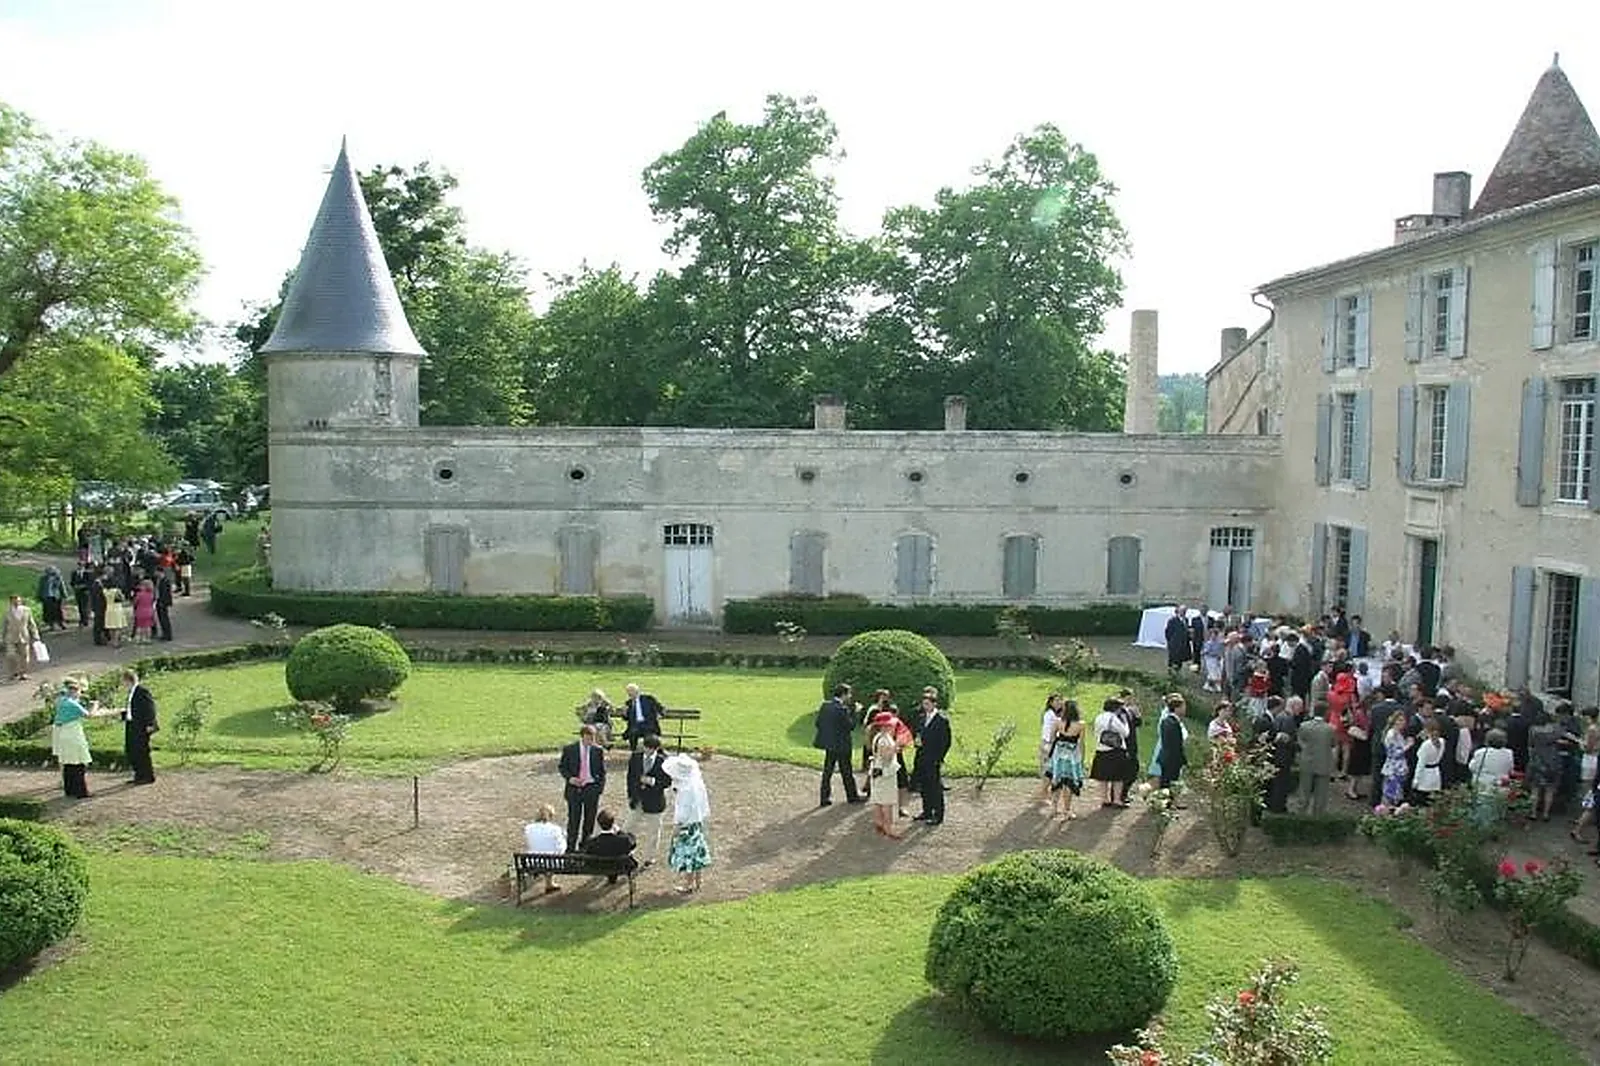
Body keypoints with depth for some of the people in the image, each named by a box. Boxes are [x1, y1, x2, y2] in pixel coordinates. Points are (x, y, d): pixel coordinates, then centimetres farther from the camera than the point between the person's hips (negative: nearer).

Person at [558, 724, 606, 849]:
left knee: (590, 819, 8)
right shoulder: (569, 749, -3)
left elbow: (602, 771, 7)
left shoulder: (598, 750, 0)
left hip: (592, 788, 1)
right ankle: (571, 847, 12)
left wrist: (600, 786, -3)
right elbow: (563, 767, 4)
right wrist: (570, 778, -13)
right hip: (574, 788, -1)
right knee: (573, 820, 2)